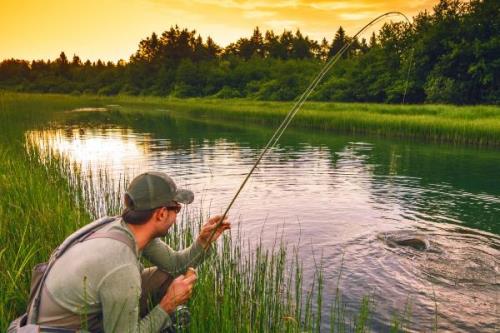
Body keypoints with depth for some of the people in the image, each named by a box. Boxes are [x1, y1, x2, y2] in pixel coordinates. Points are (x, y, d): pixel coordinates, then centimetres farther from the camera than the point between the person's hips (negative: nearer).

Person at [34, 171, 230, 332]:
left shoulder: (125, 227, -11)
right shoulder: (123, 271, -36)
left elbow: (175, 264, 2)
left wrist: (203, 242, -12)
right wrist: (168, 304, -19)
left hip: (95, 311, 8)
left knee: (165, 277, 3)